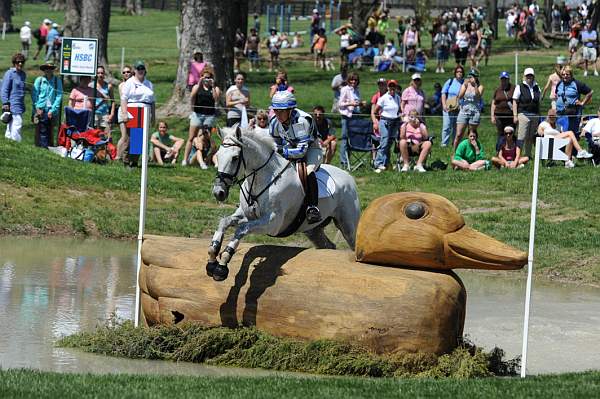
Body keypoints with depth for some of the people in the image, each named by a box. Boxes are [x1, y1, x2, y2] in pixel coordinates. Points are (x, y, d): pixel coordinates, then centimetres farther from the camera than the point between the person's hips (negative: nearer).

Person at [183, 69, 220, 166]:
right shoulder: (197, 87, 14)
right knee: (191, 138, -4)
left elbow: (216, 99, -6)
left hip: (209, 115, 0)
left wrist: (212, 87, -9)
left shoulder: (215, 89, 11)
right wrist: (199, 84, -8)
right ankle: (185, 159, -4)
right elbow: (192, 97, -4)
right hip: (197, 114, 0)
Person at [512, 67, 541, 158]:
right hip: (523, 114, -5)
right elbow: (515, 102, -1)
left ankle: (528, 155, 17)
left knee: (531, 137, 8)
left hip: (535, 115, 5)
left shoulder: (537, 88, 14)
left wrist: (539, 116, 16)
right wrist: (515, 115, -8)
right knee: (521, 137, -11)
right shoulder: (519, 87, 1)